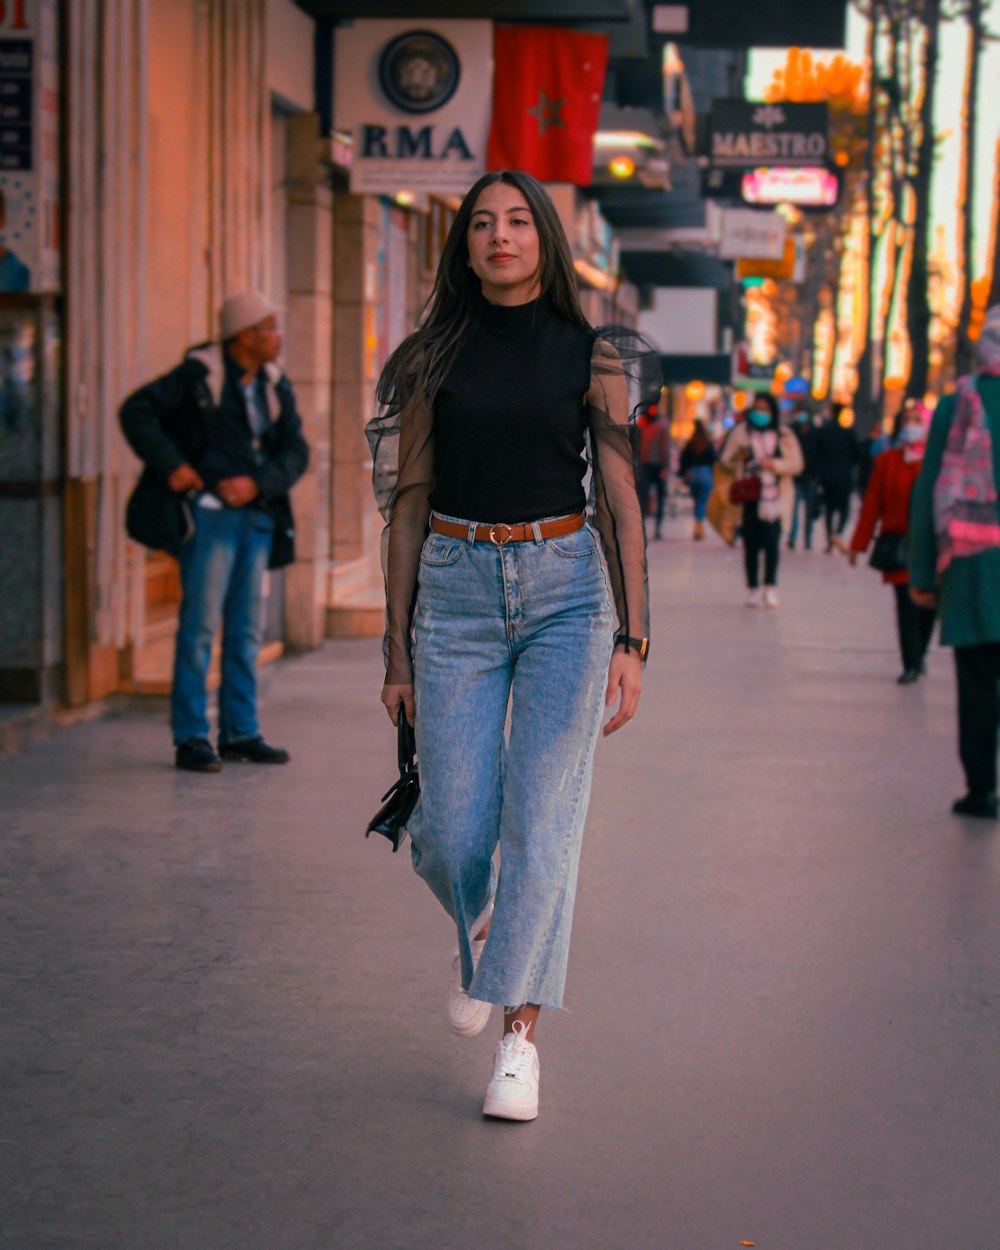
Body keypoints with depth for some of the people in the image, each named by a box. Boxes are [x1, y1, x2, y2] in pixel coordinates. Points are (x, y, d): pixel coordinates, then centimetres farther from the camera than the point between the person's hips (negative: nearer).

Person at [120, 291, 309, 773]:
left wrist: (257, 483, -12)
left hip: (257, 513, 6)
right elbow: (137, 411, -10)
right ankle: (190, 738, -3)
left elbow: (296, 452, 5)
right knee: (201, 623, -7)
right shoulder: (199, 375, -7)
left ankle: (240, 732, 16)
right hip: (209, 512, -6)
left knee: (246, 628, 9)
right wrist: (171, 465, -19)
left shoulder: (275, 386, 10)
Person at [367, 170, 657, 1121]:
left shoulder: (592, 356, 3)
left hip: (564, 588, -1)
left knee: (542, 821, -8)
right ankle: (480, 932, 34)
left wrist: (631, 641, -5)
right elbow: (407, 504, 7)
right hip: (455, 590, 1)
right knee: (453, 835, -1)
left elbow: (620, 501, 2)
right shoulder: (433, 357, 6)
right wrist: (397, 650, 5)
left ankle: (520, 1035, 1)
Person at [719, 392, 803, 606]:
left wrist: (774, 464, -11)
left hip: (773, 498, -1)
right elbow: (725, 461, 11)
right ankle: (752, 589, 9)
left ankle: (770, 588, -9)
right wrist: (737, 456, -11)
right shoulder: (741, 432, 9)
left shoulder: (784, 436, 7)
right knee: (750, 544, 1)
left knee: (771, 541, -14)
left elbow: (796, 464, 4)